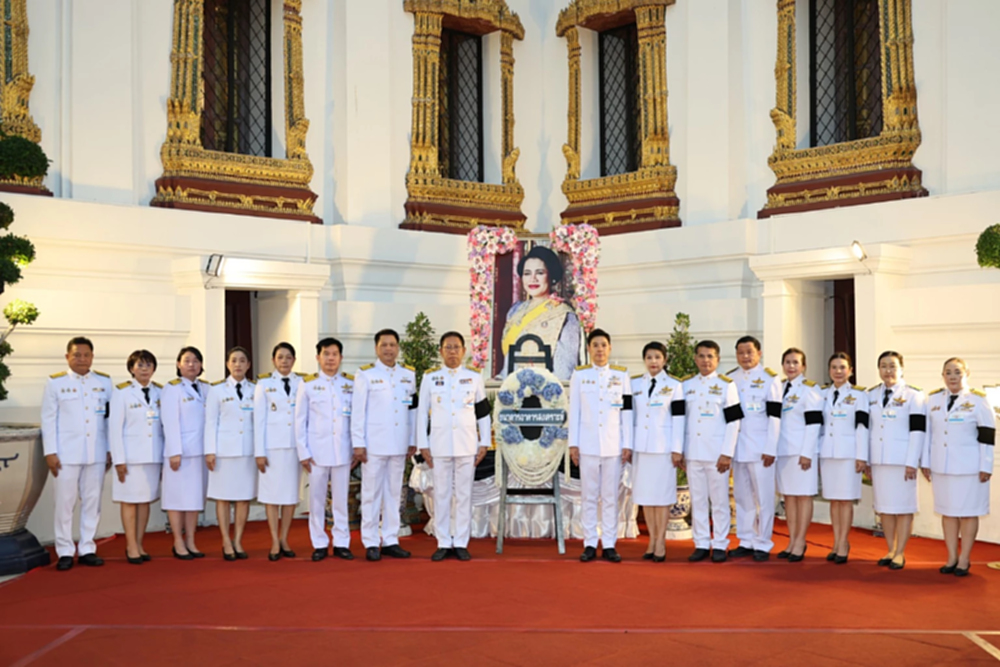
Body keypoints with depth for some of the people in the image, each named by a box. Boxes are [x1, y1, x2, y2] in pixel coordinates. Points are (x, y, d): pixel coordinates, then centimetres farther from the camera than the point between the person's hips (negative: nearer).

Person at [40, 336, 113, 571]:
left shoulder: (104, 382, 7)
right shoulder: (55, 382, 2)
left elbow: (111, 418, 7)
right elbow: (48, 419, 1)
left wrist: (111, 450, 4)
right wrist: (50, 452, -5)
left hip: (97, 453, 2)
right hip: (66, 453, -2)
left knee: (92, 501, 6)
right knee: (65, 503, 0)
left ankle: (87, 549, 15)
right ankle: (65, 552, 9)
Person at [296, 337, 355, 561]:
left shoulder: (351, 383, 7)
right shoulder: (308, 384, 4)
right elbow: (300, 420, 3)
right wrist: (303, 452, -2)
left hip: (343, 450, 1)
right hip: (317, 450, -1)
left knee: (341, 498, 4)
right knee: (317, 499, 3)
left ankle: (341, 543, 12)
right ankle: (319, 544, 12)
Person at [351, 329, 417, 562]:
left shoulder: (409, 374, 10)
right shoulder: (365, 375, -2)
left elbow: (412, 409, 11)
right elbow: (358, 411, -4)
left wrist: (413, 441, 9)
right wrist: (358, 444, -8)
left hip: (399, 445, 4)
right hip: (374, 444, -4)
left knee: (394, 493, 9)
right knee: (372, 494, 1)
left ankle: (391, 541, 15)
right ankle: (371, 543, 7)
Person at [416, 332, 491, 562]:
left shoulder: (474, 377, 5)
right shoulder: (430, 377, 3)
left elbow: (483, 412, 8)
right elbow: (422, 412, 4)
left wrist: (484, 443, 4)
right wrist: (423, 445, 0)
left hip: (467, 445, 0)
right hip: (439, 445, 0)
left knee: (464, 494, 4)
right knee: (441, 494, 4)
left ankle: (461, 543, 12)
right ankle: (443, 543, 12)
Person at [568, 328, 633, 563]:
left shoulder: (621, 374, 6)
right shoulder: (579, 374, 5)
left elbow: (627, 411, 5)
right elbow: (574, 411, 4)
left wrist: (627, 444, 0)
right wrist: (573, 443, 0)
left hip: (613, 445, 0)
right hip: (588, 444, 0)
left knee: (610, 497, 3)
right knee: (589, 496, 3)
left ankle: (609, 545, 9)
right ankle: (590, 545, 9)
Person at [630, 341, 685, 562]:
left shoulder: (674, 385, -1)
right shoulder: (635, 383, 7)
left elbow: (678, 418, -3)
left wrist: (677, 449, -8)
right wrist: (627, 445, 6)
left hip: (663, 445, -3)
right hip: (640, 445, 3)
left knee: (662, 492, -1)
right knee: (645, 492, 5)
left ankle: (661, 542, 5)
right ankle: (652, 540, 14)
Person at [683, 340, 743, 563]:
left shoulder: (726, 384, -1)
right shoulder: (686, 384, 9)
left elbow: (733, 422, -4)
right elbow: (680, 419, 12)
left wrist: (727, 453, -10)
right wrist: (680, 451, 6)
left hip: (717, 453, -3)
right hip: (693, 453, 3)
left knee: (719, 500, 2)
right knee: (698, 500, 7)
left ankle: (720, 545, 10)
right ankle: (701, 544, 14)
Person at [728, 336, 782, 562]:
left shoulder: (770, 379, -2)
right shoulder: (730, 379, 11)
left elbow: (775, 416, -7)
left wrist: (771, 449, -12)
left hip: (761, 447, -4)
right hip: (737, 447, 5)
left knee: (763, 497, -2)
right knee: (742, 496, 9)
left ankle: (763, 544, 6)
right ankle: (746, 542, 18)